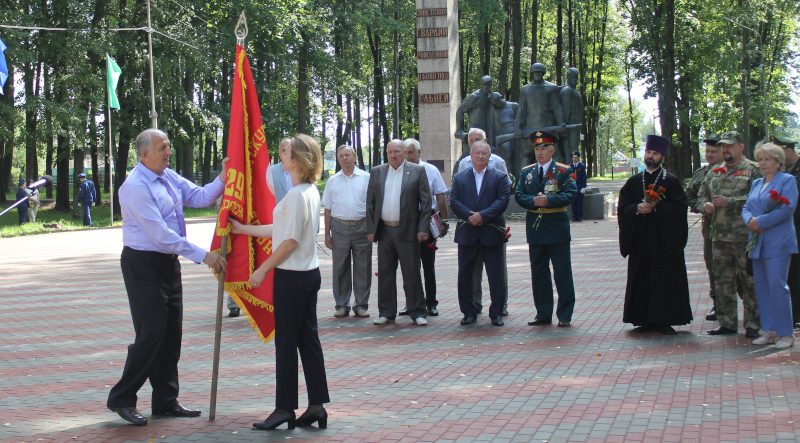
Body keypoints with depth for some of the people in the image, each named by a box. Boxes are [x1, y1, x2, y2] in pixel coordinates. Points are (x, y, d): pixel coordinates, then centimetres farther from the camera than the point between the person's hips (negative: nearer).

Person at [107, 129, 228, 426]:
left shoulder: (169, 176, 8)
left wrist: (223, 179, -10)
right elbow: (161, 235, -23)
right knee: (152, 333, -8)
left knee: (172, 332, 10)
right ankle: (121, 399, 5)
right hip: (143, 264, -9)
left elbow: (200, 197, 8)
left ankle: (166, 401, 20)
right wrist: (203, 255, -23)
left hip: (168, 261, 9)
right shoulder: (136, 187, -19)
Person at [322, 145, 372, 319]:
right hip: (340, 227, 1)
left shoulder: (366, 178, 6)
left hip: (362, 227, -1)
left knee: (363, 268, 2)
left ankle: (361, 305, 11)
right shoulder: (333, 181, 11)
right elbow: (328, 209, 12)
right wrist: (327, 234, 6)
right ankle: (342, 305, 12)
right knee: (340, 268, 4)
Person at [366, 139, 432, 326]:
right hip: (384, 231, 3)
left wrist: (423, 229, -8)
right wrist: (371, 230, 3)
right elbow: (370, 203, 11)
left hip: (407, 231, -3)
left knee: (412, 273, 0)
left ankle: (417, 312, 8)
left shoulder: (417, 171, 1)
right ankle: (386, 312, 17)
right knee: (385, 273, 8)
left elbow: (426, 201, -1)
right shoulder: (376, 172, 10)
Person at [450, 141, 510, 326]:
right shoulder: (460, 178, 11)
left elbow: (503, 200, -6)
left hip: (492, 233, -2)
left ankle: (496, 313, 10)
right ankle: (469, 313, 14)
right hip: (467, 233, 2)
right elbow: (454, 201, 1)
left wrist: (483, 215, -17)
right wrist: (470, 216, -14)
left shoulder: (500, 177, 5)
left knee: (496, 275, 2)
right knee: (464, 274, 4)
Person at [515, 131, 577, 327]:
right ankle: (543, 314, 17)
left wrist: (549, 200, -24)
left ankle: (565, 315, 7)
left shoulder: (564, 171, 0)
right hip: (535, 230, 4)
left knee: (562, 273, 0)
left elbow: (570, 195, -11)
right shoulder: (526, 172, 11)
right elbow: (519, 195, 3)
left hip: (558, 230, -4)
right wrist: (534, 201, -17)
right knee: (538, 273, 8)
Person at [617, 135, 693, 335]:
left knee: (666, 280, -3)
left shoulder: (671, 181, 3)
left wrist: (656, 207, -17)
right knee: (642, 280, 3)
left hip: (665, 239, -3)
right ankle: (645, 320, 9)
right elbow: (622, 207, 7)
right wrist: (637, 208, -12)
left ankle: (665, 320, 3)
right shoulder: (634, 181, 12)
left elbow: (680, 207, -7)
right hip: (641, 240, 3)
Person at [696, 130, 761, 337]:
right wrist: (705, 206, -3)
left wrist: (728, 202, -19)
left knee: (749, 281, -1)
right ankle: (727, 322, 18)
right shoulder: (714, 173, 17)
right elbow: (701, 197, 21)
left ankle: (753, 323, 7)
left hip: (744, 236, -6)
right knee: (722, 281, 9)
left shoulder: (753, 170, -2)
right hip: (719, 236, 6)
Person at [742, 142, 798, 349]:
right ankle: (769, 330, 13)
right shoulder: (756, 183, 20)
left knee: (777, 286, -10)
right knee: (762, 287, 6)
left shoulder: (788, 180, -1)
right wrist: (750, 220, -8)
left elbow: (787, 209, -13)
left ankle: (786, 333, -4)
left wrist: (760, 222, -15)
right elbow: (746, 208, 15)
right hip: (757, 243, 7)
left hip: (778, 243, -7)